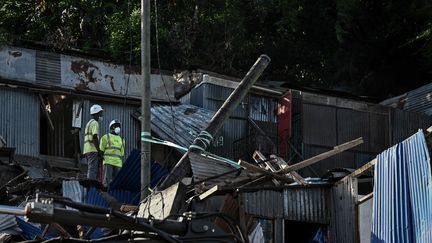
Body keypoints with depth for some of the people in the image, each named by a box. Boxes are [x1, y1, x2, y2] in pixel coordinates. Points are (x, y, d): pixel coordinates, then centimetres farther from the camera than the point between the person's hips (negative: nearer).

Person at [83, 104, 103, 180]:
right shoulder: (95, 123, -7)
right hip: (93, 150, -10)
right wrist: (99, 151, -19)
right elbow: (94, 137, -18)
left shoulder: (89, 123, 24)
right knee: (92, 171, -14)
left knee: (91, 170, 10)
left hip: (87, 150, 10)